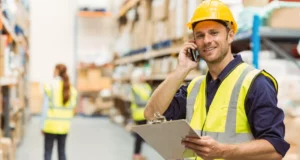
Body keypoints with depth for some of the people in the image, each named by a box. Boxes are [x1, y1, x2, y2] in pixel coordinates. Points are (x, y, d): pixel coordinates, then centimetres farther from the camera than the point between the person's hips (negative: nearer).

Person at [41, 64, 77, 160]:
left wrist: (43, 126, -4)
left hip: (51, 124, -4)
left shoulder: (50, 86, -9)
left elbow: (45, 108, -9)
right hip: (64, 125, 4)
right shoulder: (71, 89, 3)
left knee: (48, 152, 2)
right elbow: (72, 108, 4)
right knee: (62, 151, 13)